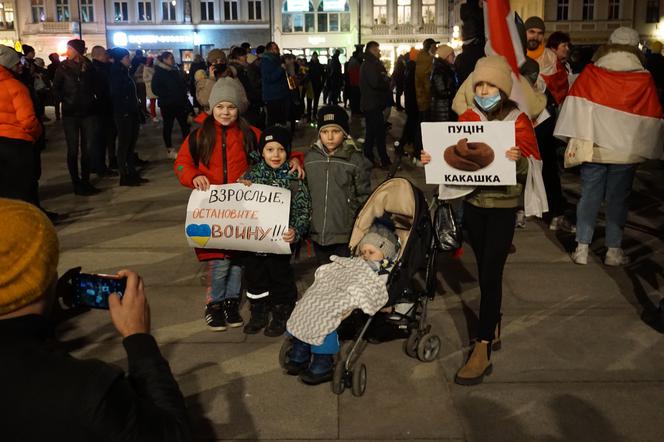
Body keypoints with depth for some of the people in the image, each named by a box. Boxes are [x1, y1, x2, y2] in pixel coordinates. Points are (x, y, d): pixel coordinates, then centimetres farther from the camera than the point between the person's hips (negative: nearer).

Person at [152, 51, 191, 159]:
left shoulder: (175, 70, 11)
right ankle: (170, 150, 13)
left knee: (185, 124, 5)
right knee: (168, 127, 4)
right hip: (167, 105, -6)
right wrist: (167, 96, -17)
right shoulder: (159, 73, -8)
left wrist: (183, 95, 6)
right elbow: (155, 89, -14)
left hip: (180, 103, 6)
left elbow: (182, 84, 20)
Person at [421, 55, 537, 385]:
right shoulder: (466, 118, 5)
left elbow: (529, 168, -8)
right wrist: (432, 159, -10)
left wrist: (518, 160, -29)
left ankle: (483, 349, -3)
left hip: (503, 206, -4)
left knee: (490, 274, -6)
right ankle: (493, 327, 33)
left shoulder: (518, 121, -5)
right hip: (472, 203, 4)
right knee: (485, 272, 14)